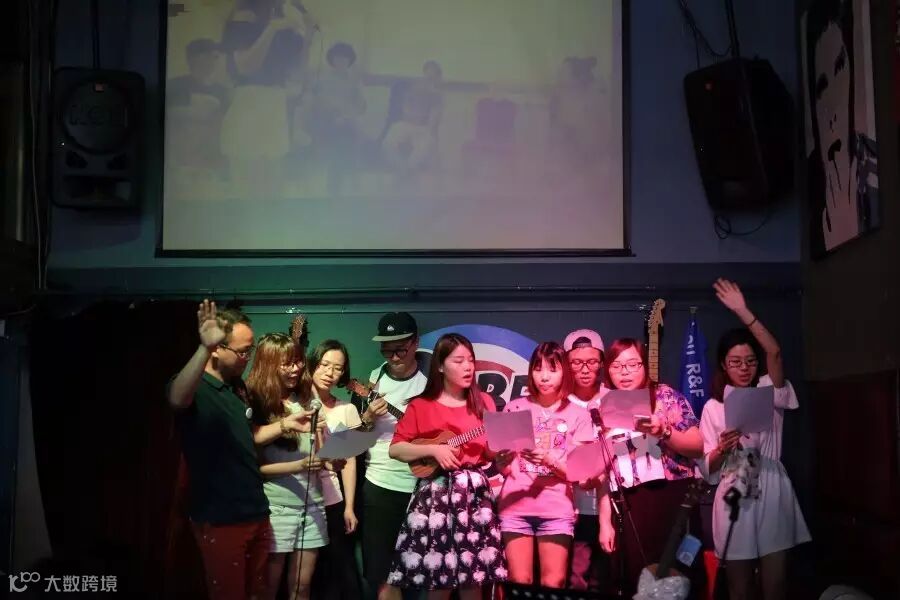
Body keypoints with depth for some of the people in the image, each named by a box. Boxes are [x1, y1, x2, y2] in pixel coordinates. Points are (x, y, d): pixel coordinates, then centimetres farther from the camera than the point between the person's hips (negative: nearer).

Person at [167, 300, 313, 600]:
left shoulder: (238, 386, 11)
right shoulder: (196, 388, -16)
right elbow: (177, 399, -42)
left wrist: (284, 425, 10)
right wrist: (204, 349, -57)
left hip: (256, 512, 8)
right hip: (220, 519, -8)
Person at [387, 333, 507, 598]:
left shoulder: (483, 402, 9)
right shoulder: (421, 406, 2)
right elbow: (395, 449, -2)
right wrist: (433, 449, -14)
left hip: (475, 494, 2)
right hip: (435, 495, -2)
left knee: (473, 577, 0)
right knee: (437, 578, -2)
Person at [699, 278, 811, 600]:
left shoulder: (770, 393, 4)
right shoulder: (713, 407, 5)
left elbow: (774, 353, -17)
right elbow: (707, 468, 3)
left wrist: (743, 312, -24)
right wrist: (723, 448, -19)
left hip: (772, 495, 0)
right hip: (734, 497, 1)